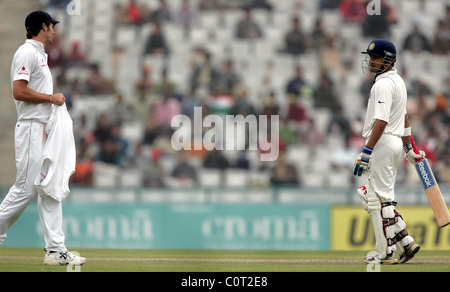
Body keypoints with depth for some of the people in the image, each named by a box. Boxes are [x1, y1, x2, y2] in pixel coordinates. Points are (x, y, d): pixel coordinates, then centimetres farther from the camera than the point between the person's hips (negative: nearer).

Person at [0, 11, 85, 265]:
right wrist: (51, 98, -12)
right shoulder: (27, 53, -10)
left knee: (51, 190, 5)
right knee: (26, 189, -11)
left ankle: (56, 250, 3)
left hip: (46, 130, 10)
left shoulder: (41, 55, 21)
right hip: (32, 128, -10)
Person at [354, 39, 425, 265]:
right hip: (396, 143, 10)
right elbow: (403, 117, 26)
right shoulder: (397, 81, 18)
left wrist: (366, 152, -27)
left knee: (380, 198, -6)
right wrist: (409, 147, 32)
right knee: (373, 195, 13)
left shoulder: (384, 84, -15)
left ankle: (386, 253, -4)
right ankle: (405, 242, 8)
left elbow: (381, 121, -24)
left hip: (384, 143, -10)